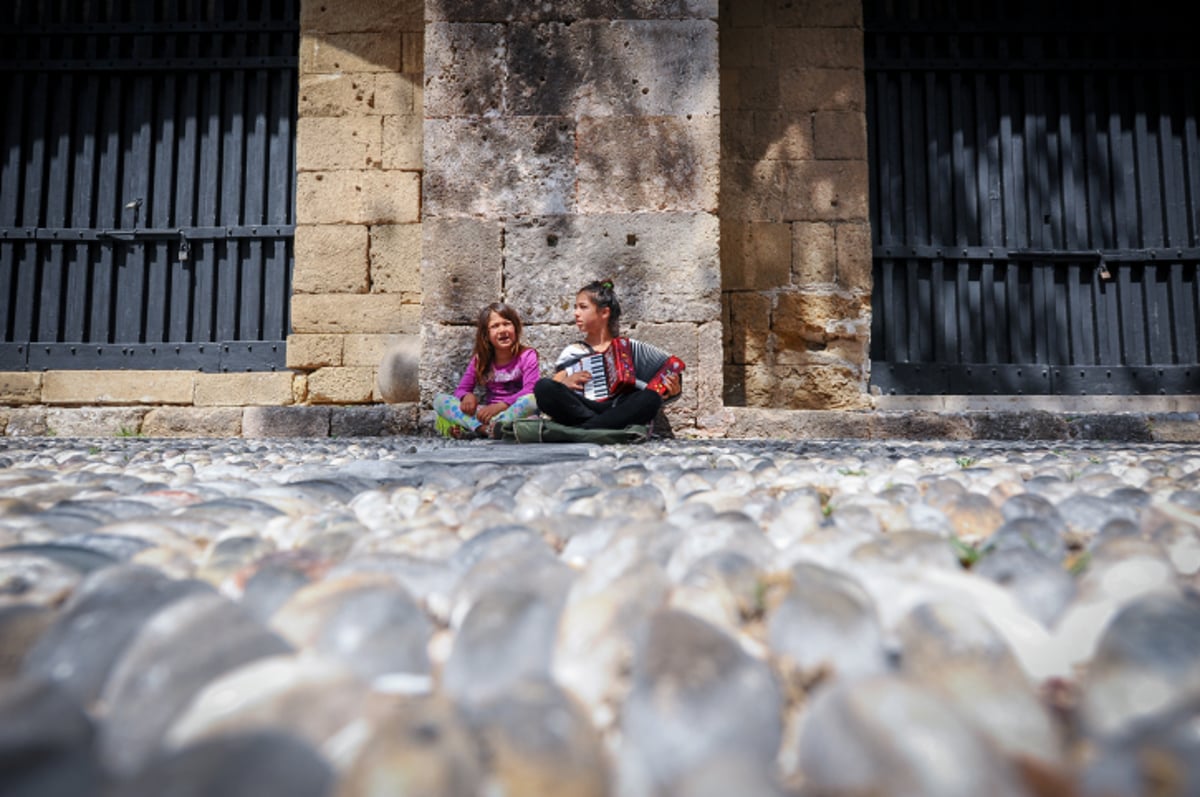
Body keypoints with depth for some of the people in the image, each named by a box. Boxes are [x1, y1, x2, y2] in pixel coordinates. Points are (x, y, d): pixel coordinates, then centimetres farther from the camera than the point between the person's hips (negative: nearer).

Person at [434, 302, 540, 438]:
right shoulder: (480, 359, 8)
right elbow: (461, 389, 7)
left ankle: (470, 430, -39)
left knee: (532, 400, -37)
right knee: (439, 399, -13)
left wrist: (500, 406, -29)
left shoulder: (527, 355, -3)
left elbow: (530, 392, -16)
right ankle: (485, 428, -37)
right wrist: (467, 395, -19)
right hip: (487, 413, 3)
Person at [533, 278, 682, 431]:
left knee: (651, 397, -32)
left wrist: (673, 389, -10)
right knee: (543, 386, -25)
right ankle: (604, 428, -32)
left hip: (619, 411, 0)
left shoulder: (629, 347, 18)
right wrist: (564, 383, -6)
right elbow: (547, 393, 15)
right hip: (580, 410, 1)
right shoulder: (572, 352, 21)